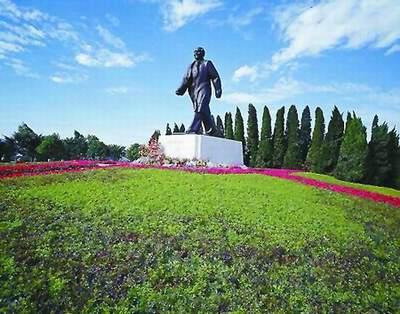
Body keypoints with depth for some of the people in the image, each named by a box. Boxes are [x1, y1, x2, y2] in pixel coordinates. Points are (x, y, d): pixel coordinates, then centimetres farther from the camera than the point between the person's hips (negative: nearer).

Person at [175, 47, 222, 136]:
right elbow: (186, 79, 15)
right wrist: (181, 89, 0)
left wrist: (218, 89, -5)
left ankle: (193, 129, -29)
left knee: (200, 109, -21)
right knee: (205, 113, 3)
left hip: (204, 89, -4)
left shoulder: (207, 64, 11)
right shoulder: (191, 66, 23)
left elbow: (215, 77, 6)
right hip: (194, 90, 5)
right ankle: (213, 131, 11)